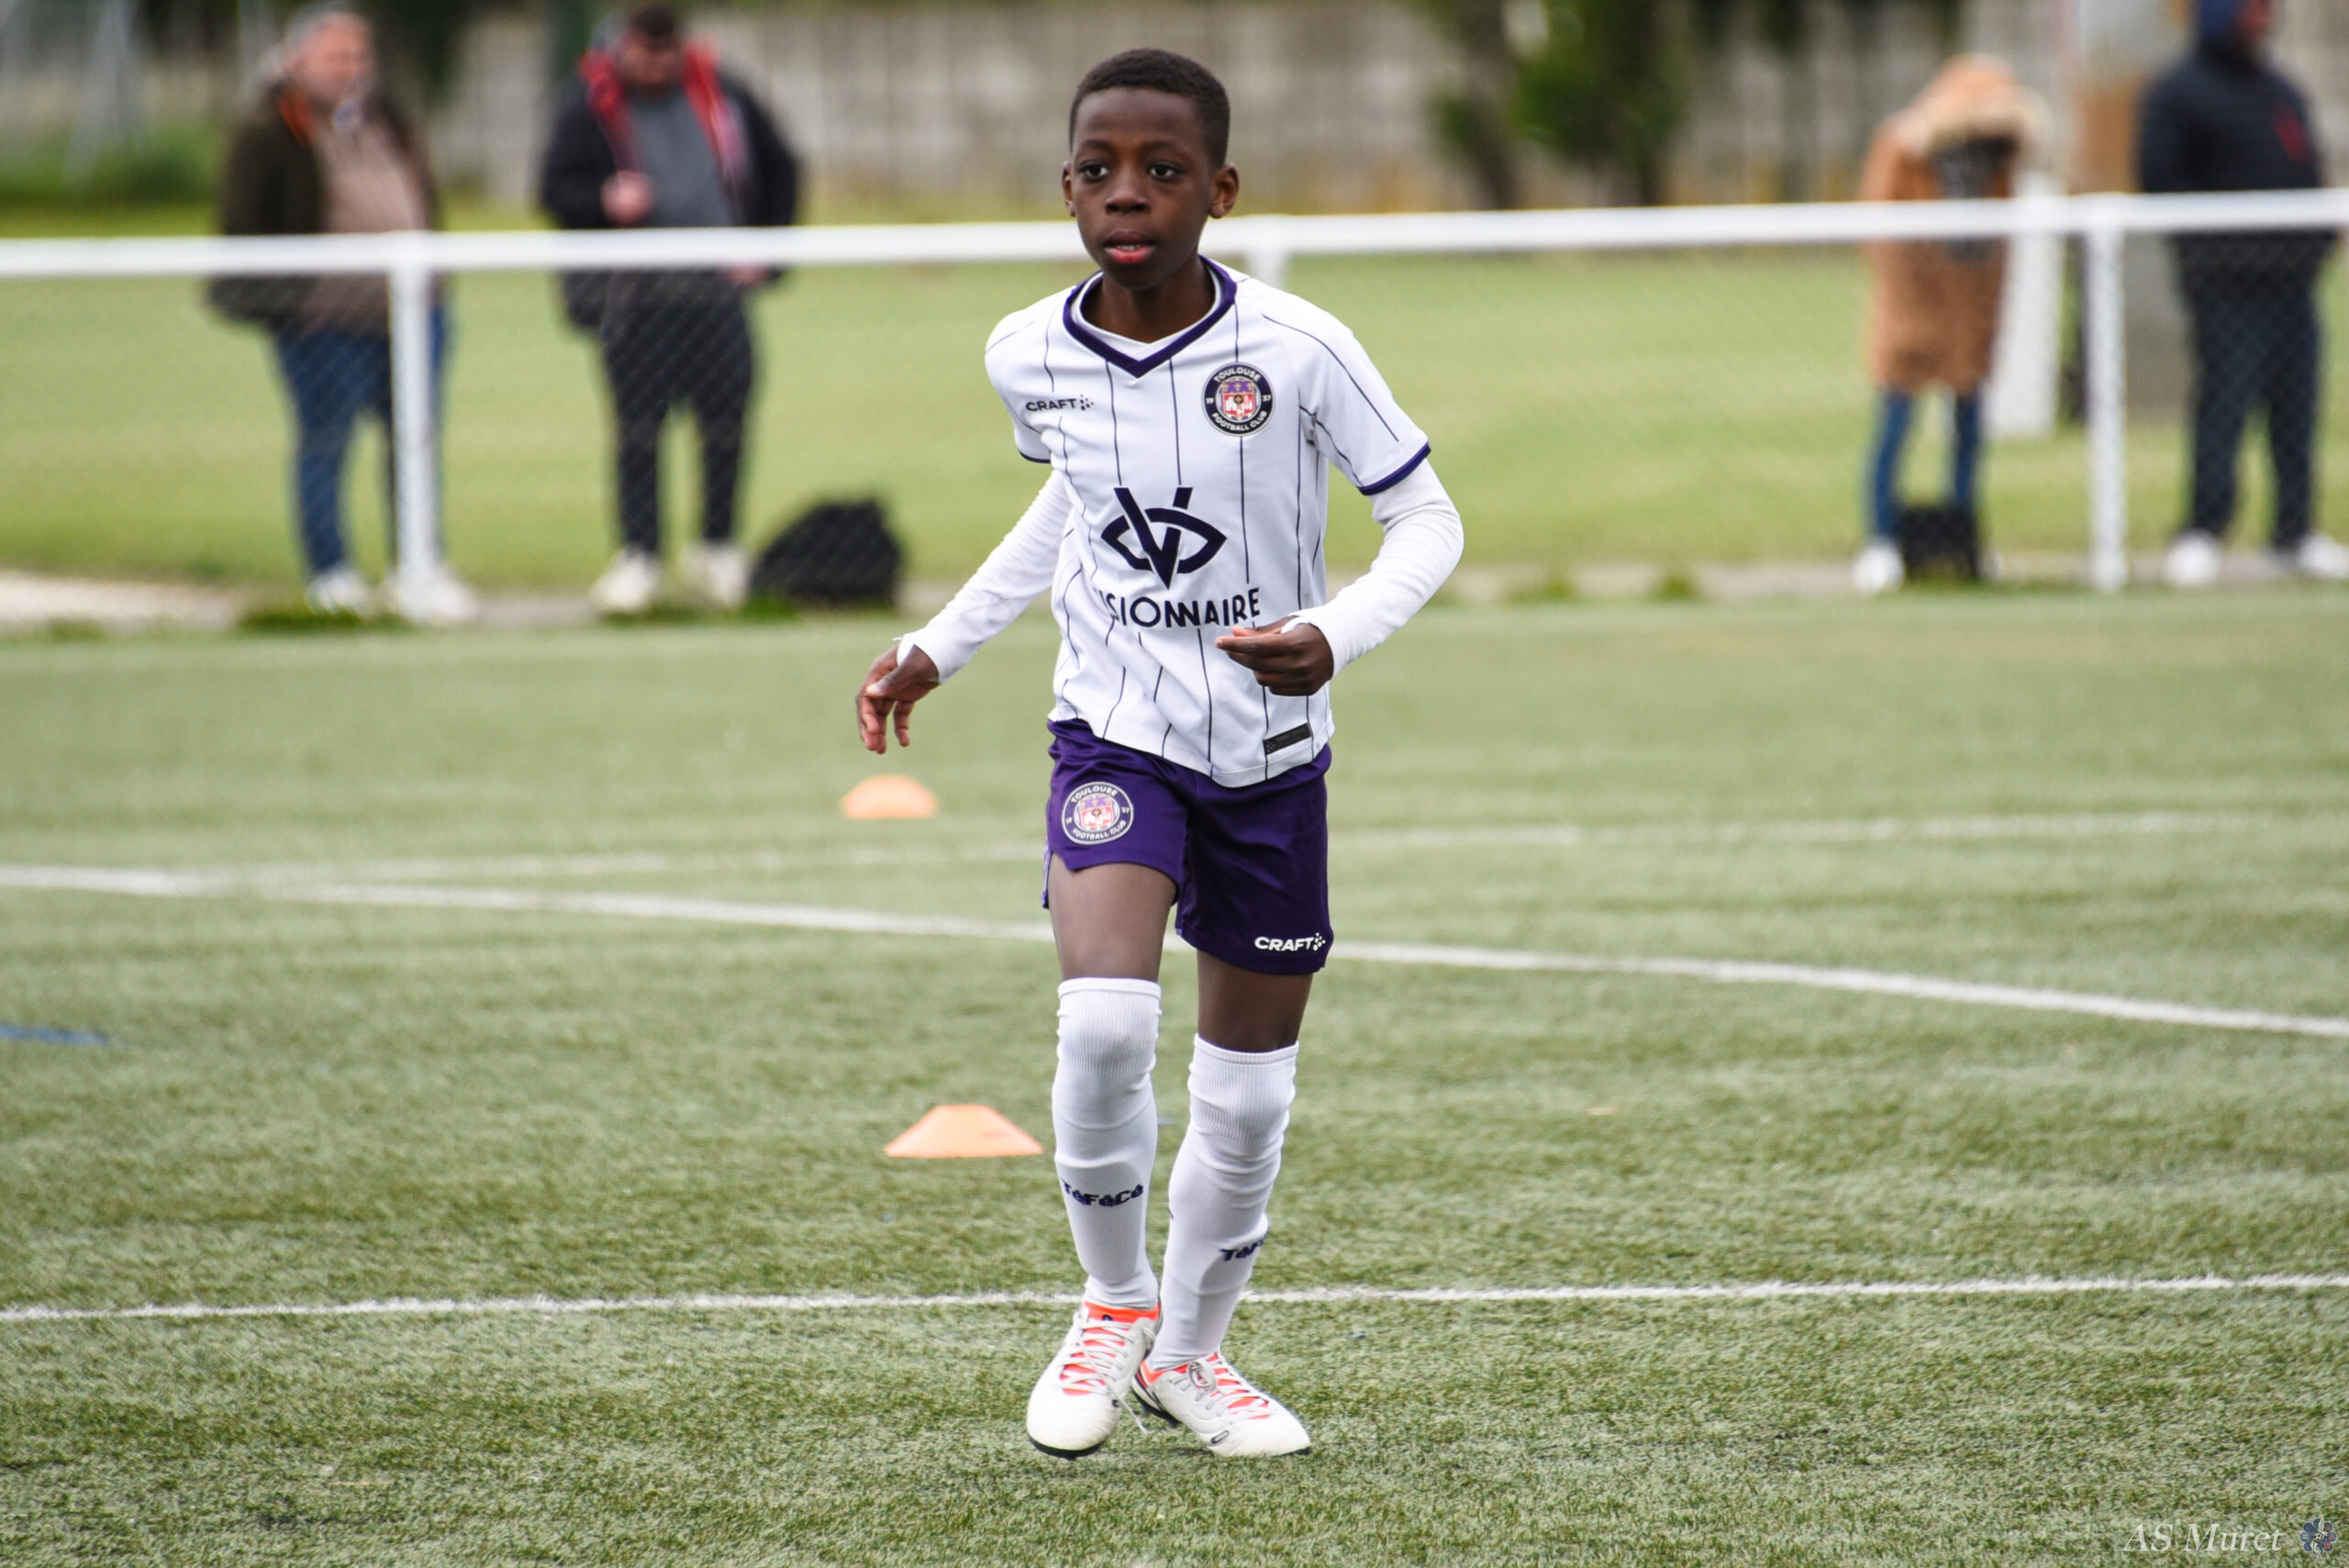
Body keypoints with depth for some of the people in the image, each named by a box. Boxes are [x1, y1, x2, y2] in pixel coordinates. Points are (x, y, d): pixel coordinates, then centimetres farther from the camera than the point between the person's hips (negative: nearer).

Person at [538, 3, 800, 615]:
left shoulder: (722, 95, 8)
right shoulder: (592, 109, 1)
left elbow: (778, 170, 17)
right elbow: (554, 189, 0)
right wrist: (605, 202, -21)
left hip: (718, 290, 2)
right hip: (634, 299, -2)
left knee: (726, 419, 0)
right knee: (638, 424, -5)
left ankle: (718, 548, 13)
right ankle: (638, 557, 2)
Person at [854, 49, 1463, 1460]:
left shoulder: (1297, 350, -16)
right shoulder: (1032, 358, -5)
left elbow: (1428, 522, -8)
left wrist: (1336, 637, -25)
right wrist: (941, 647, 17)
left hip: (1271, 754, 0)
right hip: (1116, 735, 0)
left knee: (1249, 1095, 9)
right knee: (1105, 1022, -24)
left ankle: (1190, 1350, 34)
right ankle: (1114, 1302, 1)